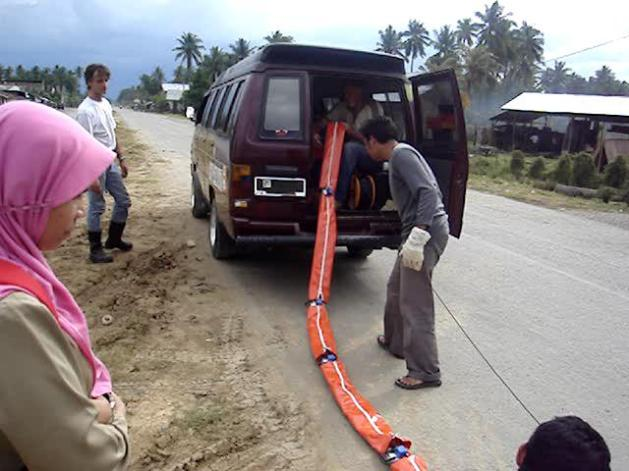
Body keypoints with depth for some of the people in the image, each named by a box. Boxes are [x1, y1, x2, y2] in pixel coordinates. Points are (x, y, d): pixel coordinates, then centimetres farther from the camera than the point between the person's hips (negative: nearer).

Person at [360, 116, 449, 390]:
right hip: (419, 232, 11)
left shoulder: (401, 154, -11)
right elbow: (428, 191, 24)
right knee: (396, 289, 22)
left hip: (426, 233, -11)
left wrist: (417, 237, -30)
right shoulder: (399, 156, 20)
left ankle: (426, 372, 1)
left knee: (415, 303, -7)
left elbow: (428, 193, -23)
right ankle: (396, 342, 39)